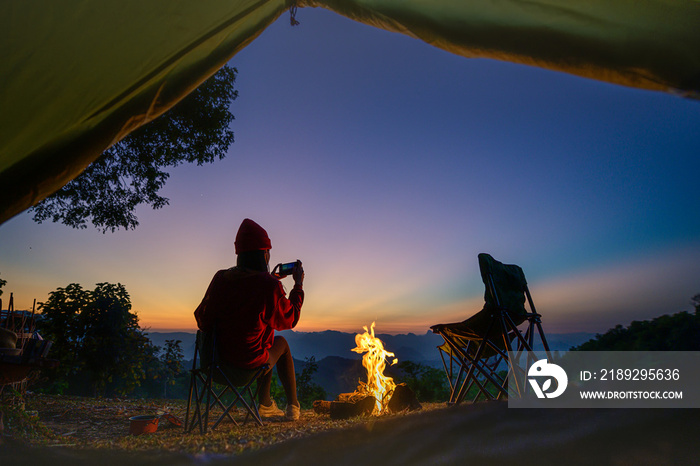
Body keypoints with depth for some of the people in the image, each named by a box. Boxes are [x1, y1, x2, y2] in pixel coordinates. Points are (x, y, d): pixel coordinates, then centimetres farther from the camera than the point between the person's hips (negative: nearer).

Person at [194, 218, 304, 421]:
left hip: (219, 357, 5)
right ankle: (292, 407, 32)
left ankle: (266, 404, 39)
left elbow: (203, 321, 3)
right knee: (281, 342, 26)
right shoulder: (269, 284, -20)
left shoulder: (221, 278, -6)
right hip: (250, 360, -5)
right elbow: (290, 320, -4)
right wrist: (298, 285, 5)